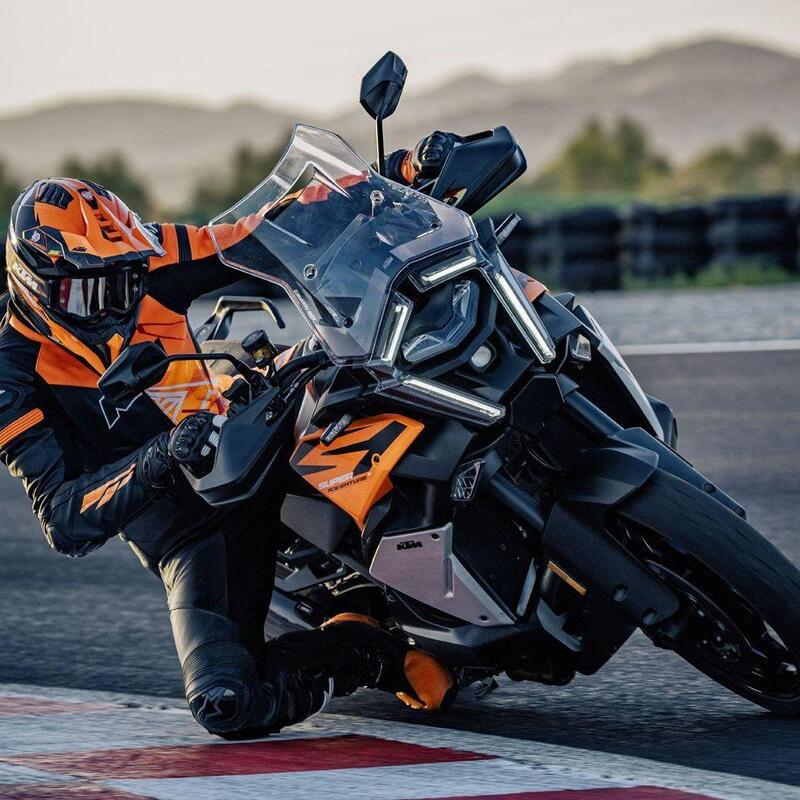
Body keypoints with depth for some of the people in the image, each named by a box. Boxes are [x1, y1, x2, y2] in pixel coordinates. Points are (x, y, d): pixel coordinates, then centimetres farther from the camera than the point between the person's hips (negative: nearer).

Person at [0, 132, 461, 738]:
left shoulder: (152, 263, -2)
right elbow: (64, 521, -20)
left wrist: (407, 169, -9)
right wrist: (158, 461, -37)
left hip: (265, 453, 4)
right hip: (186, 530, -4)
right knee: (228, 702, -29)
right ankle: (373, 650, -6)